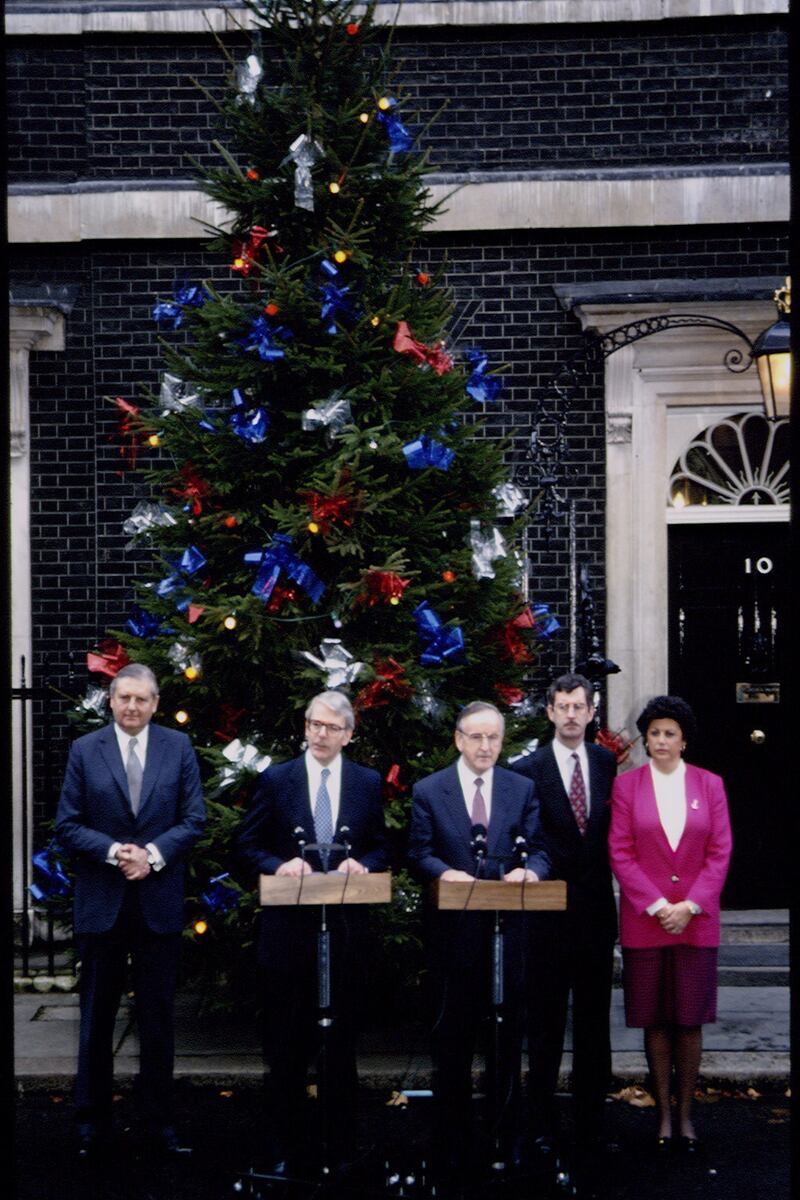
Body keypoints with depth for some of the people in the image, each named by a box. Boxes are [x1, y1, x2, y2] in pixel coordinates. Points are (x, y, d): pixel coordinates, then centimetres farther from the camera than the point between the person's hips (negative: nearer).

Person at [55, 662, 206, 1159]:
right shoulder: (85, 750, 0)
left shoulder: (179, 747, 2)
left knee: (158, 1016, 8)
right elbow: (67, 825, -2)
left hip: (160, 901, 0)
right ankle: (93, 1119, 18)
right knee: (97, 1016, 8)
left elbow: (194, 819, -1)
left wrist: (153, 854, -16)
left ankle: (161, 1119, 17)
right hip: (102, 902, 0)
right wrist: (113, 851, -17)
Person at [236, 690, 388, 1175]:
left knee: (342, 1043, 9)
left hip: (346, 930, 1)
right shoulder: (275, 780, 0)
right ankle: (285, 1149, 16)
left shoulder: (368, 783, 5)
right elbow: (249, 845, 3)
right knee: (287, 1045, 6)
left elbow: (381, 848, 10)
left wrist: (361, 863, -12)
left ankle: (340, 1147, 19)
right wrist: (279, 864, -16)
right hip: (289, 929, -1)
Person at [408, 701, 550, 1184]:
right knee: (453, 1039, 7)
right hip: (454, 931, -1)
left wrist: (531, 870, -19)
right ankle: (453, 1147, 18)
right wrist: (445, 872, -21)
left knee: (508, 1035, 8)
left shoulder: (523, 789, 6)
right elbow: (419, 854, -1)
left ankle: (506, 1140, 19)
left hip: (509, 928, 1)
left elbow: (539, 850, 3)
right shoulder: (429, 791, 3)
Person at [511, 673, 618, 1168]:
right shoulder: (527, 770, -5)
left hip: (596, 910, 3)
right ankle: (543, 1124, 13)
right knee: (545, 1023, 5)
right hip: (548, 915, -3)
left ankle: (591, 1124, 18)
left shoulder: (608, 763, 5)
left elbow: (614, 829, 8)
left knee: (594, 1021, 9)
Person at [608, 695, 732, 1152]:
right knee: (655, 1021, 4)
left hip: (697, 920, 1)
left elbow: (720, 852, 2)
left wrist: (690, 905, -9)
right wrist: (656, 905, -10)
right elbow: (620, 852, -2)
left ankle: (686, 1114, 13)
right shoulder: (627, 785, 2)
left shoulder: (709, 785, 5)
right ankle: (663, 1114, 11)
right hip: (644, 921, -1)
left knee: (690, 1021, 3)